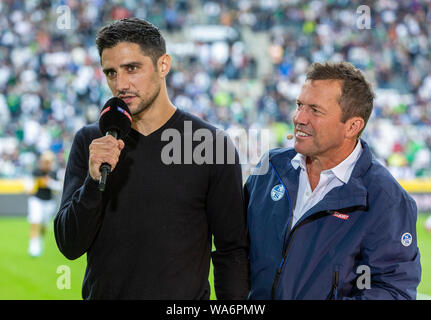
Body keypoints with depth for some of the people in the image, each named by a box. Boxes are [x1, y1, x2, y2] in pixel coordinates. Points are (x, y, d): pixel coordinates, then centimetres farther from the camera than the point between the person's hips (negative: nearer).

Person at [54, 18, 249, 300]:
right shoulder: (89, 142, 1)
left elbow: (232, 251, -4)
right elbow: (70, 246, -4)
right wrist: (94, 180, -18)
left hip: (184, 299, -2)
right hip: (103, 293, 2)